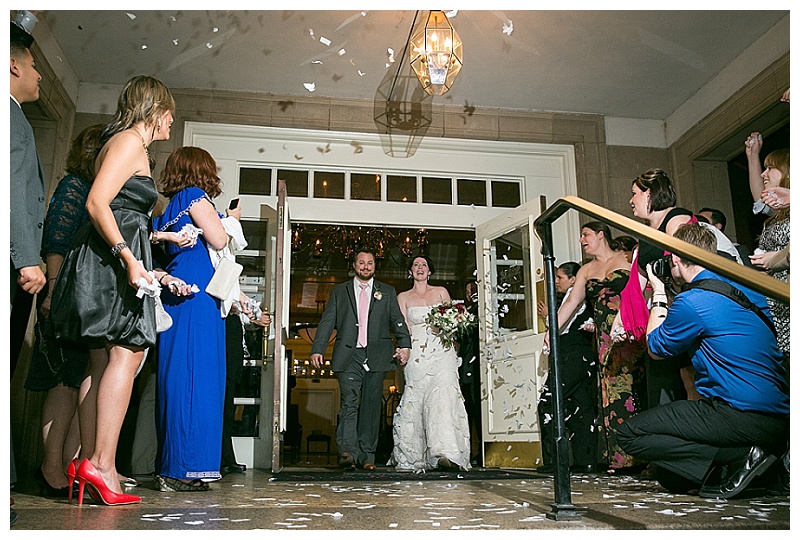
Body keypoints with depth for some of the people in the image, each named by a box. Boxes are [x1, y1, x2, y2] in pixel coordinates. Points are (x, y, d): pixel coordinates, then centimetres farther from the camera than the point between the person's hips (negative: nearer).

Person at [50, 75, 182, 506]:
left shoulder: (128, 144, 26)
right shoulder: (130, 141, -4)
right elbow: (97, 203, -17)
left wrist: (150, 271, 26)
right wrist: (129, 258, -24)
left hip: (113, 261, 10)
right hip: (111, 259, -10)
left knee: (102, 360, 5)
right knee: (127, 353, -15)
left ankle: (86, 461, 6)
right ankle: (101, 465, -16)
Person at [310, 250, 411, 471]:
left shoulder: (387, 292, 16)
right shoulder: (339, 291, 15)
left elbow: (398, 320, 6)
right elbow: (327, 322, 8)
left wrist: (404, 345, -9)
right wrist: (317, 349, -4)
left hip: (377, 356, 1)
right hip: (348, 356, -1)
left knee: (372, 406, 3)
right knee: (349, 403, -10)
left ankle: (367, 455, 9)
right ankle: (347, 452, -11)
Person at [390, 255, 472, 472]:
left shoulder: (441, 292, 15)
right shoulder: (403, 297, 13)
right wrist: (405, 351, -10)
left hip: (442, 352, 0)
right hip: (417, 354, 0)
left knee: (443, 395, -17)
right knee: (416, 400, -5)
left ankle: (448, 453, -23)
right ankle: (414, 457, 5)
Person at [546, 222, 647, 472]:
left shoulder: (627, 258, 5)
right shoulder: (586, 271, 20)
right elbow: (571, 302, 13)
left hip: (631, 335, -4)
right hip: (605, 339, 5)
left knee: (630, 387, -8)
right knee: (611, 391, 0)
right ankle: (618, 457, 4)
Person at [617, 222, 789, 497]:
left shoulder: (691, 302, -13)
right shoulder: (750, 292, 12)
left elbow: (656, 347, 5)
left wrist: (659, 296, 15)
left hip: (743, 417, -9)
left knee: (629, 434, -6)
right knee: (671, 479, 21)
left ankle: (738, 458, -9)